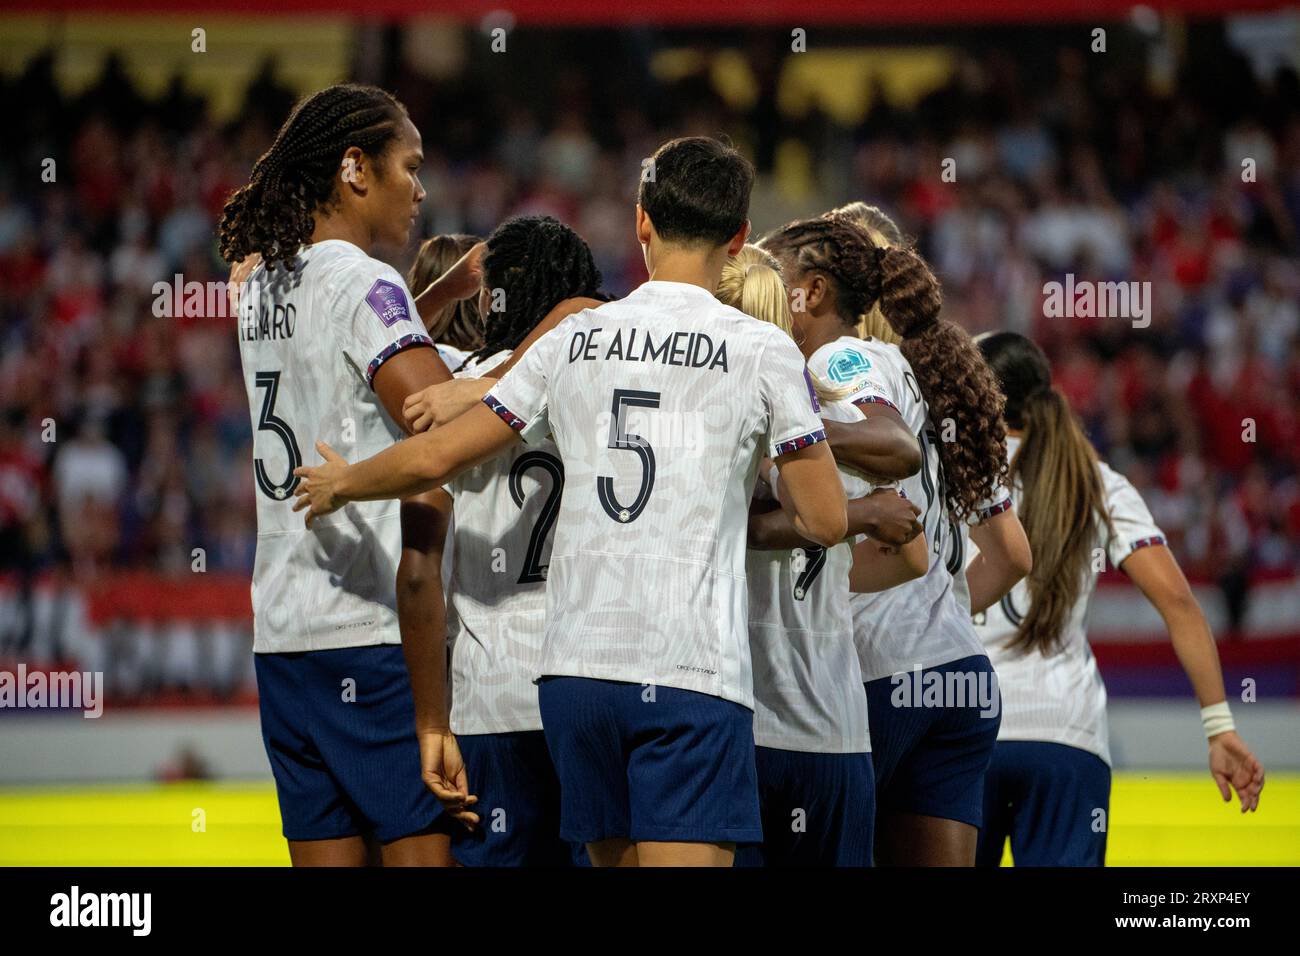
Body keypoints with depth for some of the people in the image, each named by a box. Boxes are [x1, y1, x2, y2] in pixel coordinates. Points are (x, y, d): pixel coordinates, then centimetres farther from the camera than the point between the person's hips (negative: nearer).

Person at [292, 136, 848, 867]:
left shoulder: (575, 338, 9)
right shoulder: (762, 351, -1)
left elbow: (436, 457, 11)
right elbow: (827, 521, 1)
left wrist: (339, 485, 31)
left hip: (577, 667, 4)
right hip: (694, 670, -4)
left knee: (618, 857, 16)